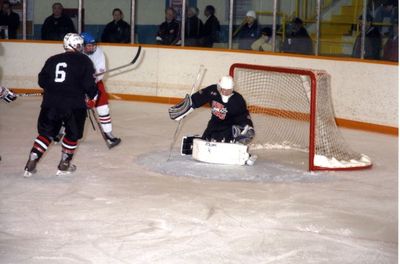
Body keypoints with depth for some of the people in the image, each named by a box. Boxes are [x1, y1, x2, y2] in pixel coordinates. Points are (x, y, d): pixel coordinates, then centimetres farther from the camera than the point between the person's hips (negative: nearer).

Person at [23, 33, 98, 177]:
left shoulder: (52, 60, 10)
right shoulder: (84, 60, -2)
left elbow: (42, 81, 13)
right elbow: (89, 83, -8)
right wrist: (92, 97, 10)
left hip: (50, 103, 4)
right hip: (74, 105, -4)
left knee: (46, 132, 16)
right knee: (72, 134, 16)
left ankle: (31, 164, 8)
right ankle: (64, 165, 19)